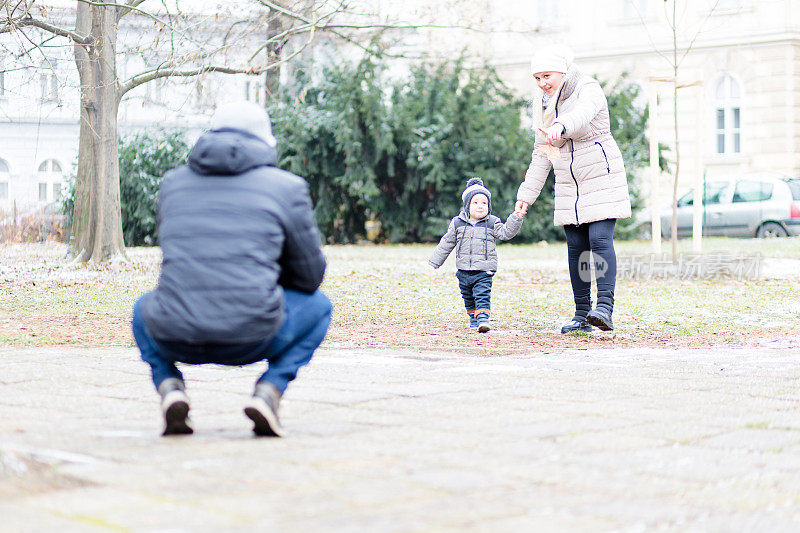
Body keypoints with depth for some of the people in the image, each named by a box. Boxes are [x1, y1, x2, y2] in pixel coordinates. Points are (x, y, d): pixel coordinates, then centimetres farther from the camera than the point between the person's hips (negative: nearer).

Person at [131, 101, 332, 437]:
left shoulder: (172, 183, 17)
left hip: (176, 340, 3)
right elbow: (310, 276, 12)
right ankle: (268, 391, 4)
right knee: (318, 306, 28)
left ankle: (170, 387, 8)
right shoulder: (287, 187, 7)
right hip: (250, 339, -3)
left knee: (144, 309, 38)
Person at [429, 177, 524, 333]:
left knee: (482, 295, -15)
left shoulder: (492, 223, 2)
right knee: (468, 297, 14)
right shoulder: (457, 224, 5)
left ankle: (483, 319, -19)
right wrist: (435, 261, 16)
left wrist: (515, 219, -20)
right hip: (464, 271, 3)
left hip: (483, 271, -3)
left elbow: (505, 233, -6)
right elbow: (446, 243, 13)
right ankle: (473, 318, 30)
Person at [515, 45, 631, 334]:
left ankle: (604, 306, -23)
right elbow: (541, 154, 15)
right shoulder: (545, 105, 9)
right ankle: (582, 314, 6)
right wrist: (526, 193, 10)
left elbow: (583, 112, -38)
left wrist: (561, 126, -60)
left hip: (601, 178, -6)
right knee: (576, 247, 3)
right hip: (569, 186, 6)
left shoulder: (588, 89, -12)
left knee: (600, 239, -18)